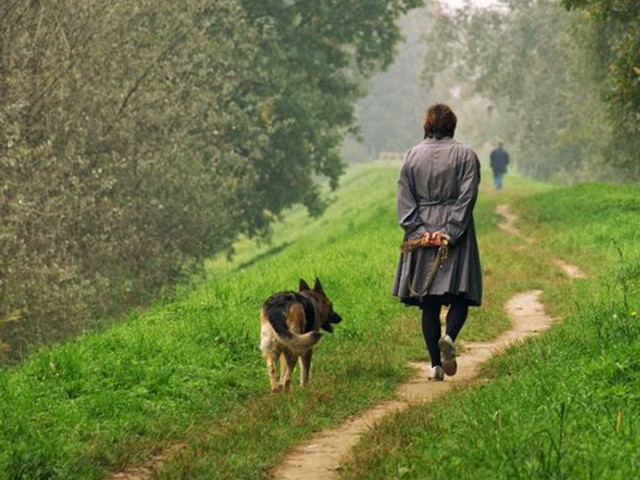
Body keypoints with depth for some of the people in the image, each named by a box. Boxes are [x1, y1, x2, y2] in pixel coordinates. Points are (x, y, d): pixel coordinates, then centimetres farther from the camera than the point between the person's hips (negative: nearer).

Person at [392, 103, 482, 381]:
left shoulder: (411, 156, 5)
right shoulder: (465, 155, -1)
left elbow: (404, 199, 0)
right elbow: (467, 196, -9)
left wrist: (420, 231, -5)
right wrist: (449, 232, -11)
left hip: (422, 235, 2)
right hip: (456, 235, -2)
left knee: (429, 302, 6)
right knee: (459, 296, 3)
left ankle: (435, 364, 1)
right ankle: (449, 337, -26)